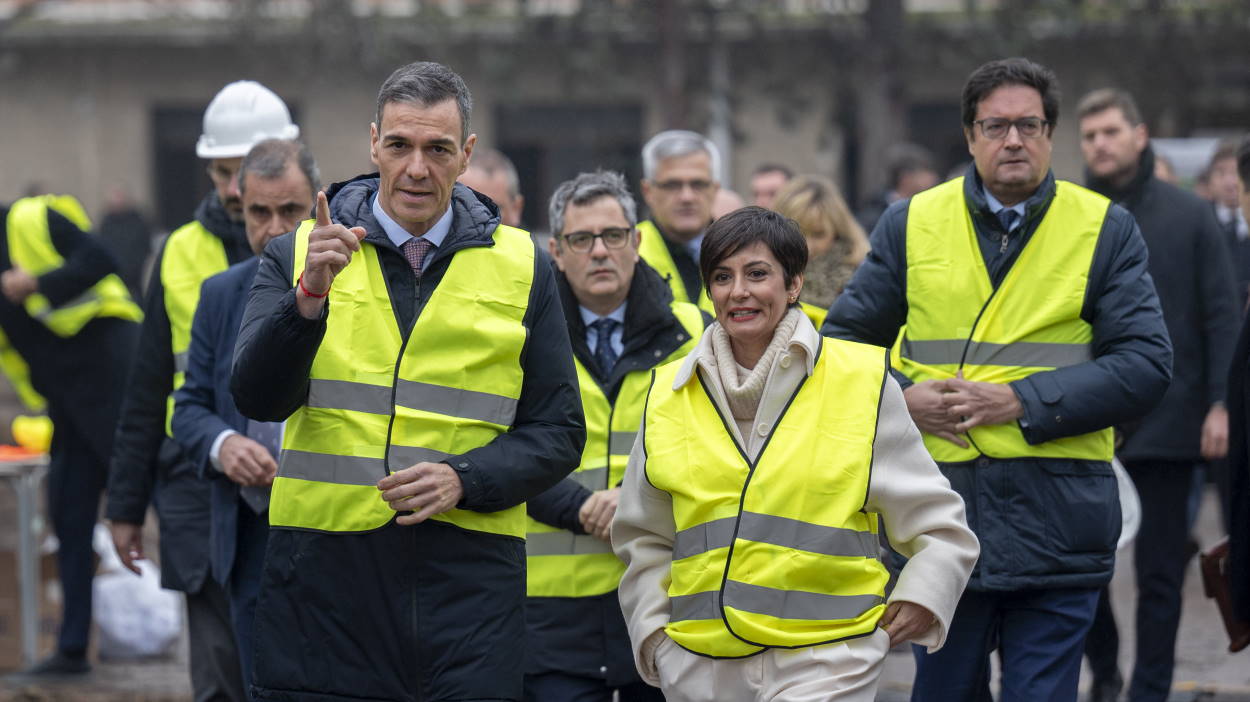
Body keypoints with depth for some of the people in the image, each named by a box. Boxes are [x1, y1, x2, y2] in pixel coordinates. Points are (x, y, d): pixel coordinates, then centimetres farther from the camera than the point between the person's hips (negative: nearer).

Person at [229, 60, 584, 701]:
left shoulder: (521, 268, 10)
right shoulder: (299, 254, 8)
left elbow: (558, 432, 9)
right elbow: (258, 398, -5)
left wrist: (464, 478, -9)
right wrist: (310, 296, -20)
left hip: (468, 581, 0)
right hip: (324, 576, 0)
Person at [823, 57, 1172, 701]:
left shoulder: (1106, 230, 3)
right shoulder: (911, 224, 8)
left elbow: (1145, 364, -4)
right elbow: (843, 338, 15)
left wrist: (1021, 401, -13)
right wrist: (902, 399, -5)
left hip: (1056, 521, -2)